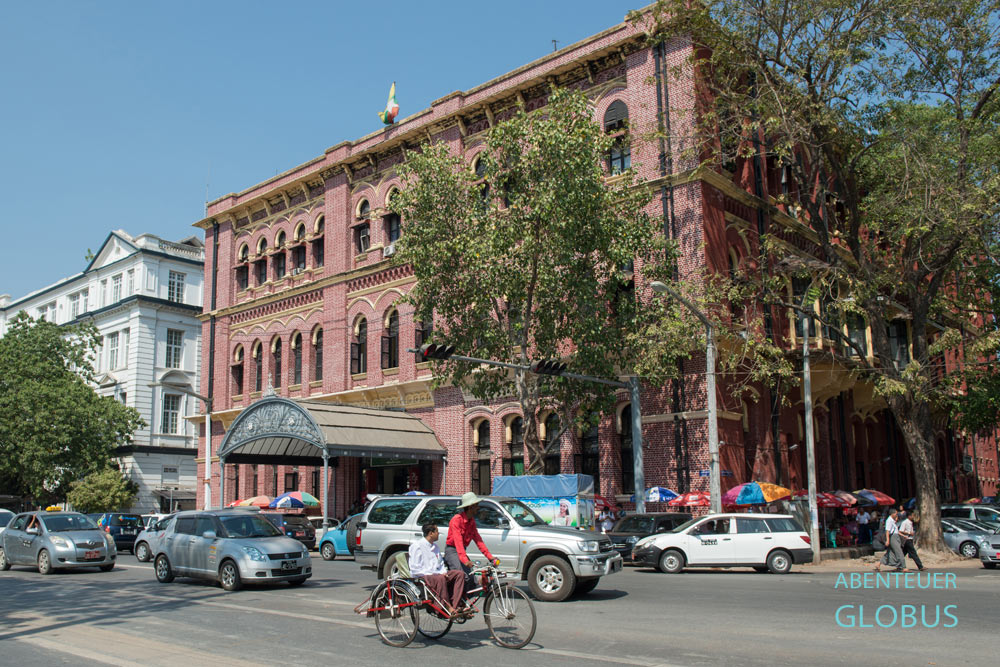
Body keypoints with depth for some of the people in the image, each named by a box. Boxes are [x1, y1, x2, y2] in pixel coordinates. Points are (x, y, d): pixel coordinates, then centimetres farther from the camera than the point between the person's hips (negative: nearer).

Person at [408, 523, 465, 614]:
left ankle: (454, 606, -18)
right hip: (423, 577, -8)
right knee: (440, 579, -38)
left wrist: (443, 572, 4)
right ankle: (447, 607, -28)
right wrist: (434, 573, -18)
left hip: (437, 573, 9)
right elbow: (415, 570, -14)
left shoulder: (434, 545, 18)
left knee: (459, 574, -10)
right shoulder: (417, 546, -8)